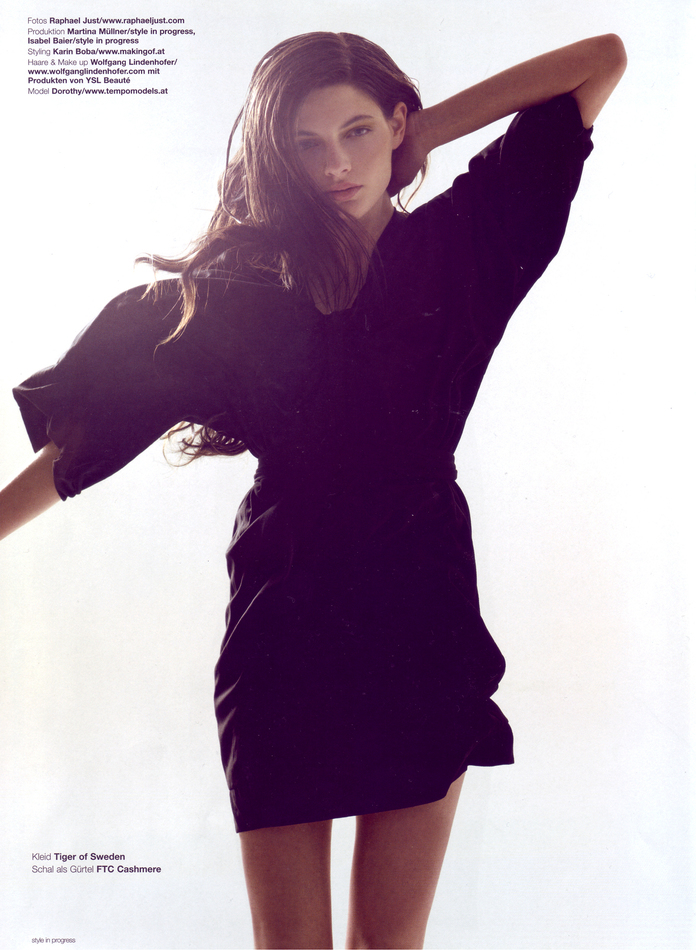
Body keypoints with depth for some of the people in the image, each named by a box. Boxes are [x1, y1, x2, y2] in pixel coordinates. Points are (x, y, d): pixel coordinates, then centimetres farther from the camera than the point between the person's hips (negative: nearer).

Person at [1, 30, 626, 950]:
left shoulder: (455, 244, 4)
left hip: (424, 610, 1)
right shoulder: (234, 284, 1)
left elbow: (603, 59, 7)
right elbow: (80, 442, 0)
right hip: (286, 622, -1)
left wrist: (421, 132, 4)